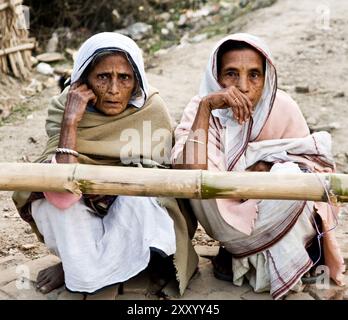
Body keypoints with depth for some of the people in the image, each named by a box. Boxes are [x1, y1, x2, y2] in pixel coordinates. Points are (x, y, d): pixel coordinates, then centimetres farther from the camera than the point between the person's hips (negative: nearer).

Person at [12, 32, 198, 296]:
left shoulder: (151, 110, -19)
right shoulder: (64, 107, -17)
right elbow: (62, 195, -28)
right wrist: (70, 123, -34)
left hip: (138, 220, -1)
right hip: (83, 221, 1)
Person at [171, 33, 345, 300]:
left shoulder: (283, 108, -12)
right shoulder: (201, 108, -15)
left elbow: (315, 174, -6)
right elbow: (189, 175, -32)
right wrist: (205, 107, -37)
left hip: (280, 222, 0)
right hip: (230, 222, 0)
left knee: (293, 174, -30)